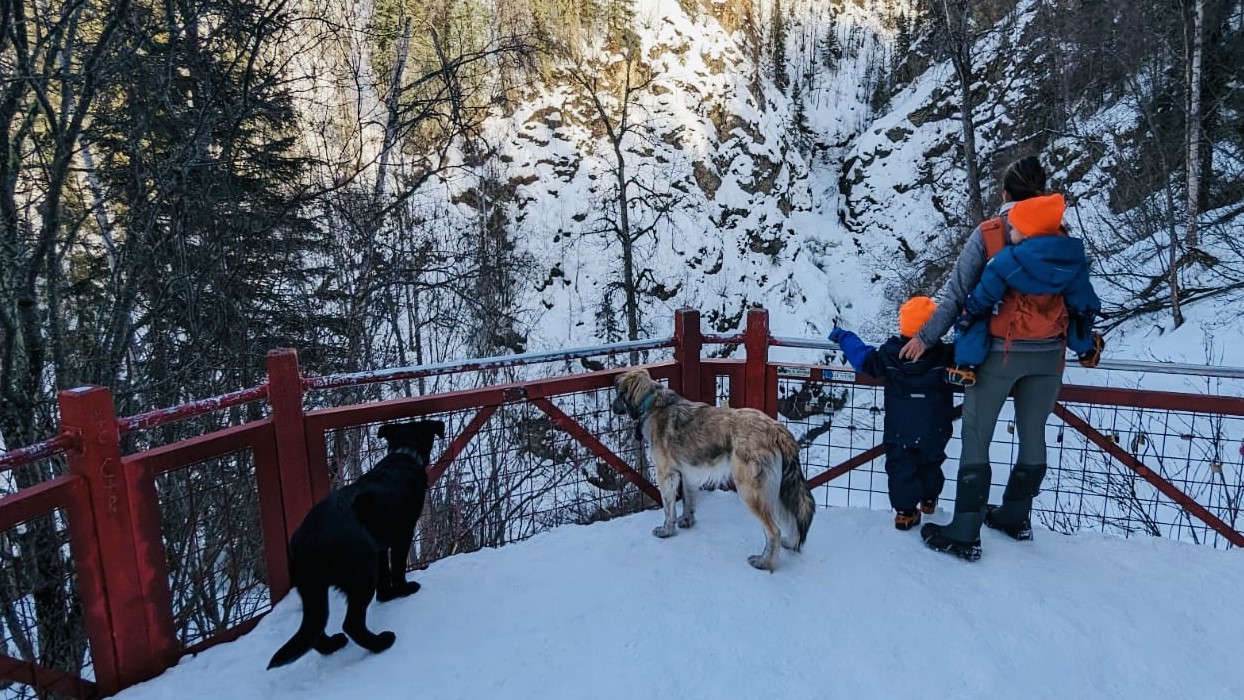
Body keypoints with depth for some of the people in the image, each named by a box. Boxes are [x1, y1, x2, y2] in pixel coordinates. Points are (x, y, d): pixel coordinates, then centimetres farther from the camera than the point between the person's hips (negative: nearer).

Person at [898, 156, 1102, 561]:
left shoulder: (988, 235, -9)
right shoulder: (1063, 242, 3)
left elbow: (955, 293, -10)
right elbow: (1081, 300, 10)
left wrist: (926, 337, -3)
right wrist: (1085, 347, 25)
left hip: (997, 353, -5)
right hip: (1047, 355, 5)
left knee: (975, 439, 1)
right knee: (1033, 435, 17)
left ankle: (964, 535, 2)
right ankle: (1015, 517, 34)